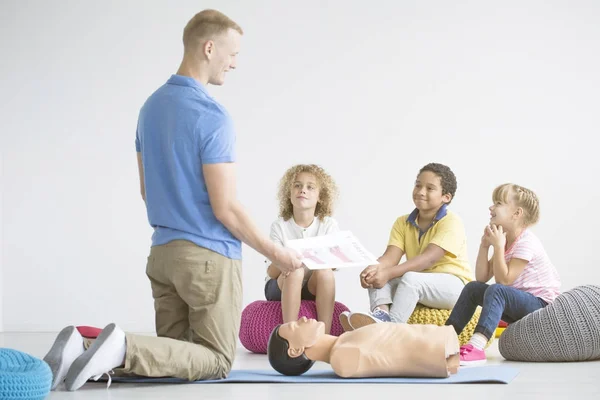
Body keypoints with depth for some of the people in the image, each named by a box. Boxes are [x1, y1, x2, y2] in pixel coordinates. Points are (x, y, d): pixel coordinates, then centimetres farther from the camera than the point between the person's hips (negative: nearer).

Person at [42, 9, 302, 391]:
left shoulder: (151, 106, 9)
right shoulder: (212, 115, -18)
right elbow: (225, 208, -18)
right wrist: (276, 254, -7)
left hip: (163, 252, 8)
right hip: (209, 256, -8)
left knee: (175, 353, 13)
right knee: (216, 361, 2)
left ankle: (84, 352, -11)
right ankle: (123, 349, -21)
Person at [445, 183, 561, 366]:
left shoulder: (526, 242, -17)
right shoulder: (503, 239, 11)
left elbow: (504, 280, -24)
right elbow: (482, 278, 4)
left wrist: (498, 246, -23)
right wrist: (484, 246, -2)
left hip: (541, 303, -9)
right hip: (521, 306, 9)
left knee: (496, 291, -34)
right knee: (472, 288, 1)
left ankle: (477, 347, -52)